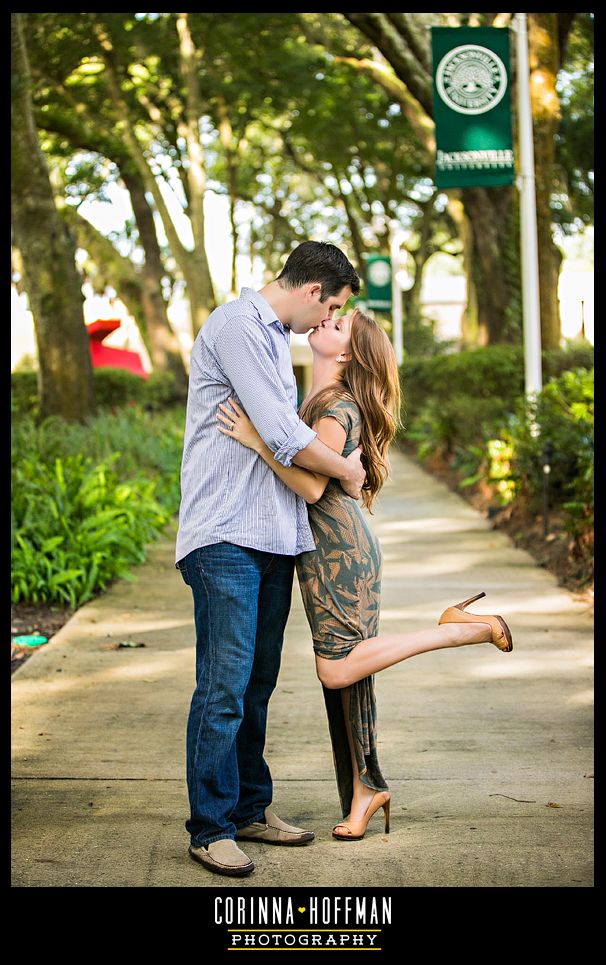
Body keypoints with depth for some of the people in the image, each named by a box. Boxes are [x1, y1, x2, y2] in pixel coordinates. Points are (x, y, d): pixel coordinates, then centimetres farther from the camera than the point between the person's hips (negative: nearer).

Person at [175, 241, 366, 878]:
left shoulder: (275, 336, 21)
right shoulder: (237, 326, -11)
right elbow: (283, 436, -16)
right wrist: (346, 472, -2)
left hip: (273, 537, 9)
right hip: (226, 537, -9)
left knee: (256, 684, 12)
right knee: (224, 687, -8)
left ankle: (250, 809, 20)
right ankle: (210, 829, -1)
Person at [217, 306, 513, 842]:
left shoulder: (337, 407, -14)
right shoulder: (319, 401, 16)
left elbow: (312, 486, -22)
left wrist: (257, 440, -23)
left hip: (341, 550, -9)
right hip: (324, 550, 9)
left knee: (339, 671, -14)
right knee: (345, 670, 10)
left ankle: (460, 628, -5)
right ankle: (365, 787, 17)